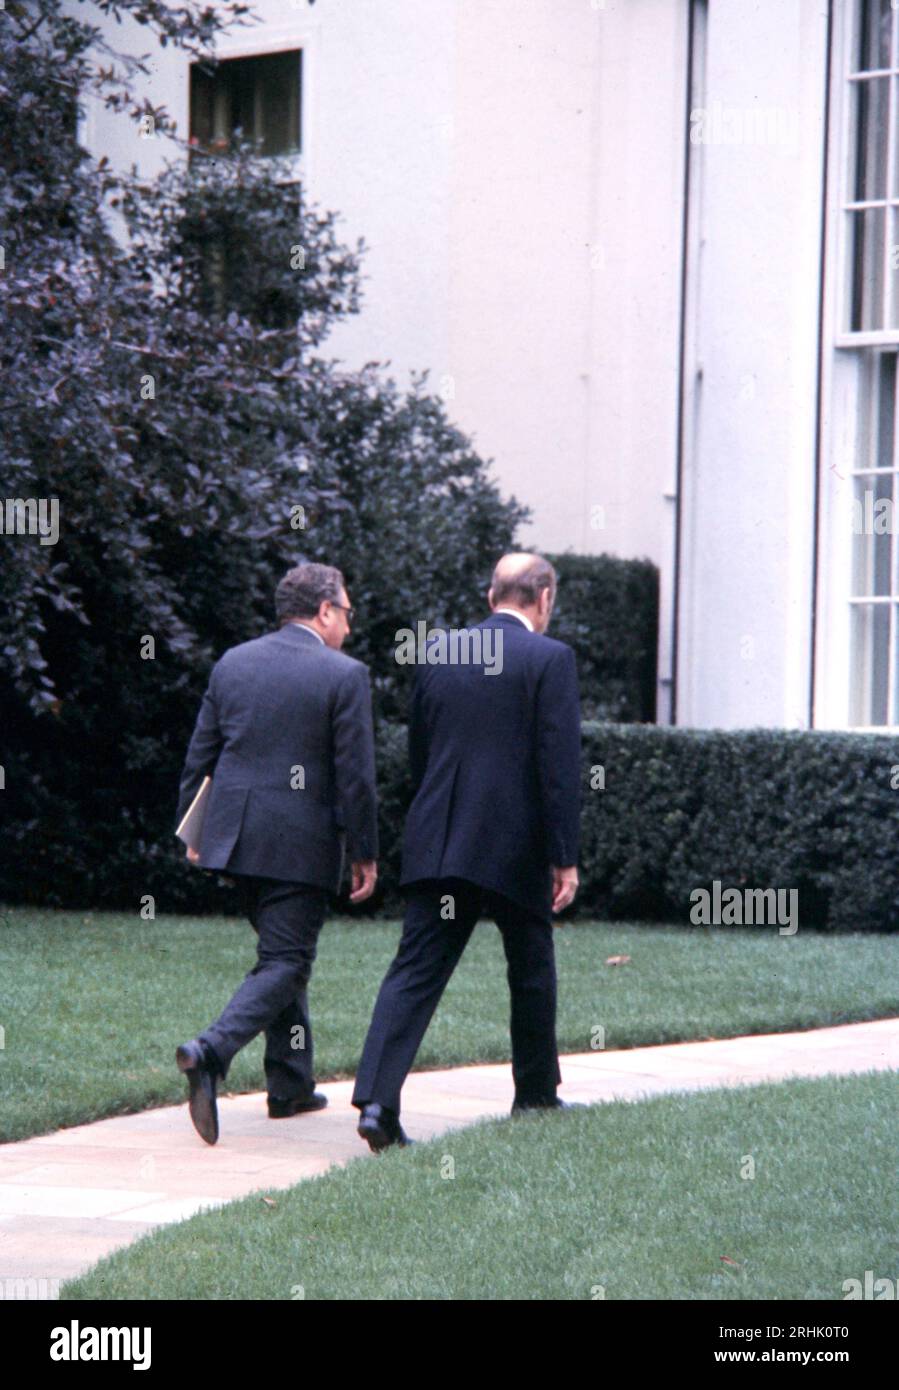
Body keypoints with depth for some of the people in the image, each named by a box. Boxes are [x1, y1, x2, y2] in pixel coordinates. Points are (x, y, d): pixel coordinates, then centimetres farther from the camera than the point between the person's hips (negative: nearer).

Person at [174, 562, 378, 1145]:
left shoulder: (232, 664, 8)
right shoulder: (345, 676, -8)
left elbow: (200, 755, 11)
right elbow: (355, 775, -9)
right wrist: (364, 853, -1)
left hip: (235, 835, 6)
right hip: (302, 844, -6)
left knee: (283, 955, 19)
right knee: (285, 962, -3)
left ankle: (291, 1085, 22)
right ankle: (213, 1051, -26)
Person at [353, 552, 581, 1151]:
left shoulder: (436, 657, 9)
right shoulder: (550, 659, -6)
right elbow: (560, 764, -11)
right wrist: (565, 857, -9)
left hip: (437, 846, 3)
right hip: (516, 848, -3)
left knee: (416, 972, -2)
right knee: (532, 971, 16)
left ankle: (377, 1098, -17)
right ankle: (536, 1096, 28)